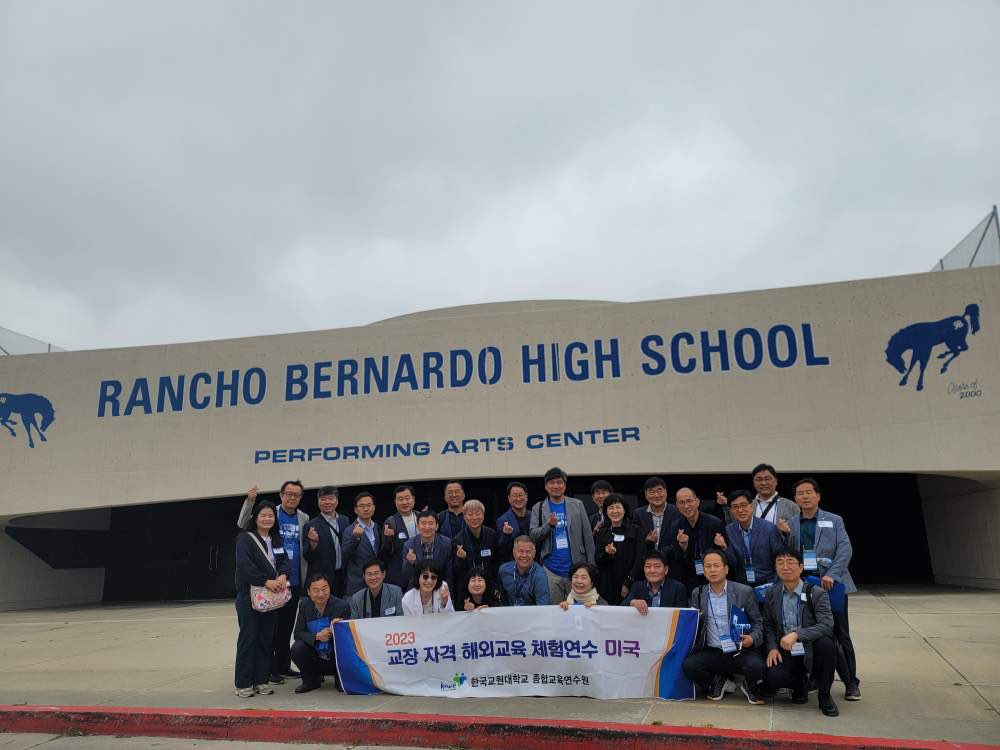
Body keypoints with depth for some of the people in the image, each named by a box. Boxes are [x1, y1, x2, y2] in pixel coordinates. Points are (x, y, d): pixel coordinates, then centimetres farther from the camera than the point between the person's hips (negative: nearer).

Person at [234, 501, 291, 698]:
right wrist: (265, 581, -21)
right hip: (249, 595, -5)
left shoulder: (277, 540, 14)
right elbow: (244, 565, -16)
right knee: (248, 638, -1)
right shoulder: (245, 539, -5)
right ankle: (243, 683, 8)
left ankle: (262, 680, 17)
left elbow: (285, 560, 7)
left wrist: (283, 575, -14)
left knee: (267, 638, 8)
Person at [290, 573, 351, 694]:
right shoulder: (304, 604, -5)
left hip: (337, 658, -1)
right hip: (315, 660, 2)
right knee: (296, 648, -24)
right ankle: (312, 680, 3)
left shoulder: (342, 606, -13)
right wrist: (317, 636, -26)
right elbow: (298, 633, -8)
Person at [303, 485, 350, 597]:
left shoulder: (345, 521, 7)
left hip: (343, 577, 4)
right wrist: (313, 543, -25)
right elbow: (308, 557, -9)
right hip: (321, 579, -4)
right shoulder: (311, 526, -7)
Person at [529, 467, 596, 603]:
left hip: (576, 567, 0)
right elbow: (533, 536, 0)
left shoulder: (577, 505, 5)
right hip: (551, 570, 0)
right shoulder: (538, 508, 6)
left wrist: (590, 566, 1)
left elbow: (588, 537, 5)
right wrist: (549, 525, -18)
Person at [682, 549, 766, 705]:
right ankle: (717, 682, 10)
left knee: (756, 666, -32)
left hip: (740, 651, -2)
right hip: (711, 653, 2)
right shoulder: (697, 593, 9)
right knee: (688, 665, -25)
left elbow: (757, 622, 6)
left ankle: (750, 686, 8)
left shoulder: (744, 592, 2)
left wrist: (753, 638, -13)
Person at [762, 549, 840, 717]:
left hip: (812, 651, -2)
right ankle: (801, 684, 14)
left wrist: (797, 634, -34)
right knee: (771, 681, -25)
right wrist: (772, 648, -7)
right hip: (786, 653, 2)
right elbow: (768, 625, 11)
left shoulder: (817, 593, -11)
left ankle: (824, 696, -10)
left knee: (826, 643, -35)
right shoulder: (771, 594, 3)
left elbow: (827, 625, -24)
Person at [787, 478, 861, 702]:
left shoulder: (834, 521, 6)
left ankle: (851, 683, 15)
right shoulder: (789, 525, 8)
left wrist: (831, 575, -16)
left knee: (840, 634, 2)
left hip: (832, 583, -1)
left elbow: (845, 549, -5)